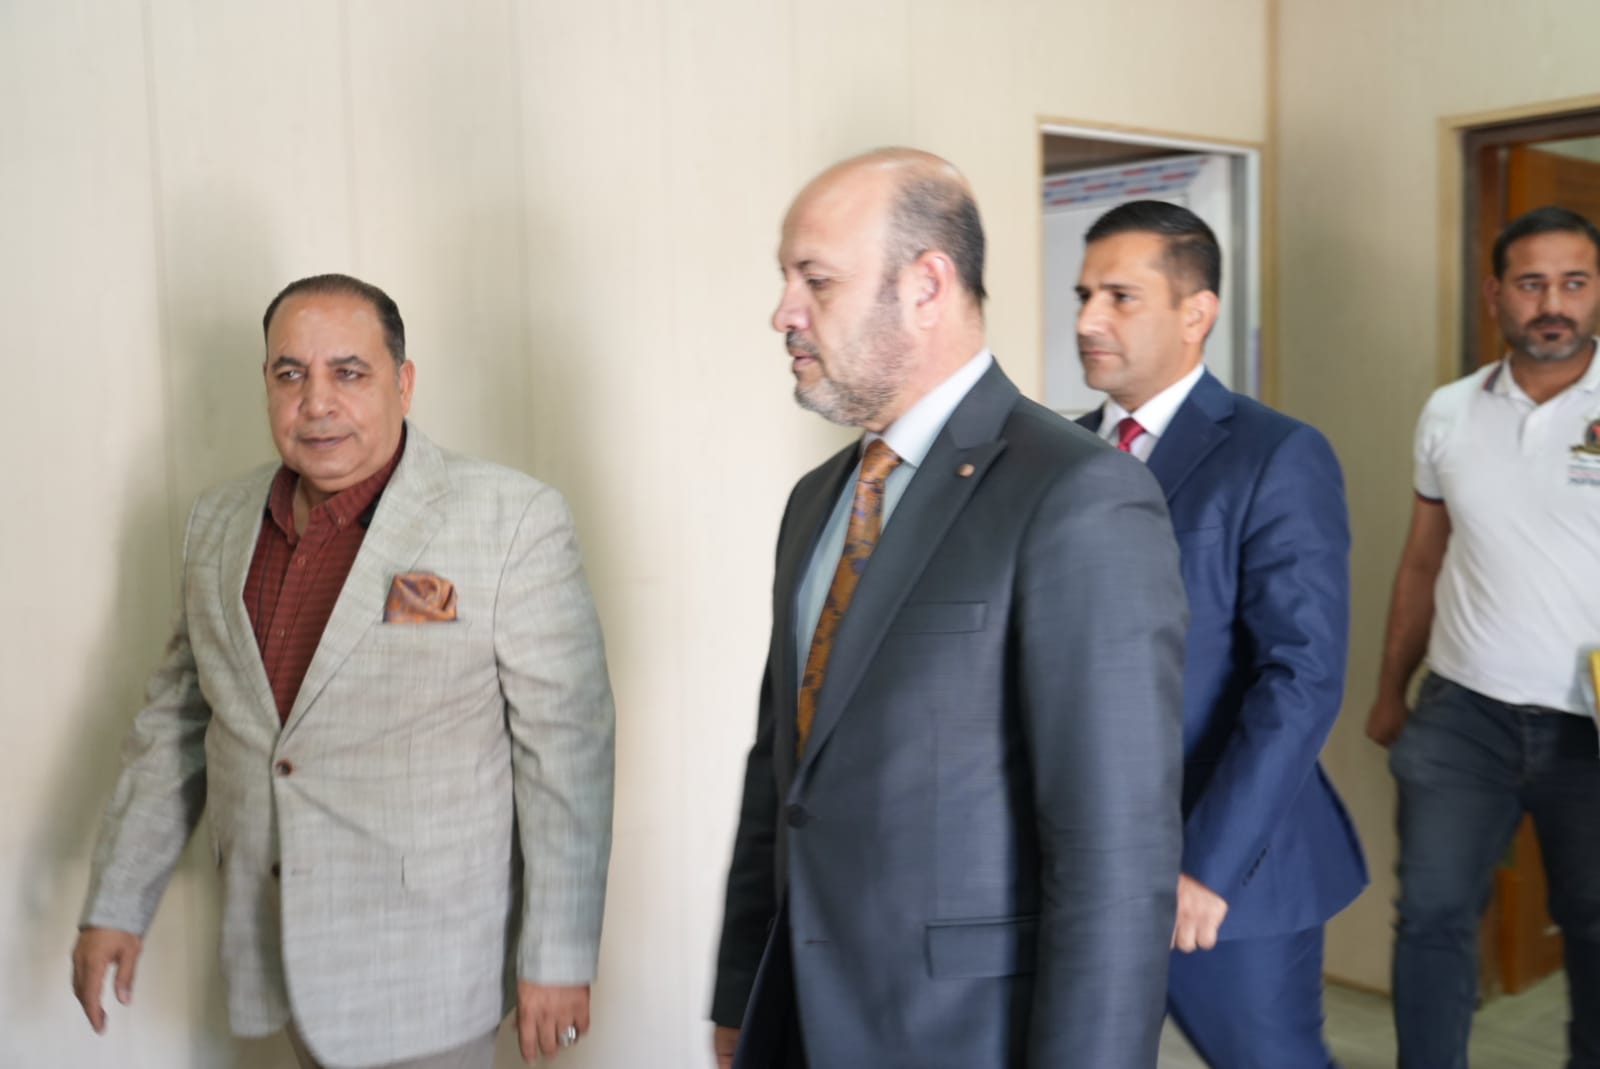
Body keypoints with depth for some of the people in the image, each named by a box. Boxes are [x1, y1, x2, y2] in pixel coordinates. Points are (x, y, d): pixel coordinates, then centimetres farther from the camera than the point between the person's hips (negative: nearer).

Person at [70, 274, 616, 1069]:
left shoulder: (512, 520, -13)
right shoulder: (219, 523, 5)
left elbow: (565, 746, -13)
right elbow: (176, 720, 13)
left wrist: (558, 958, -12)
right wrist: (116, 904, 13)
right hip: (275, 952, 5)